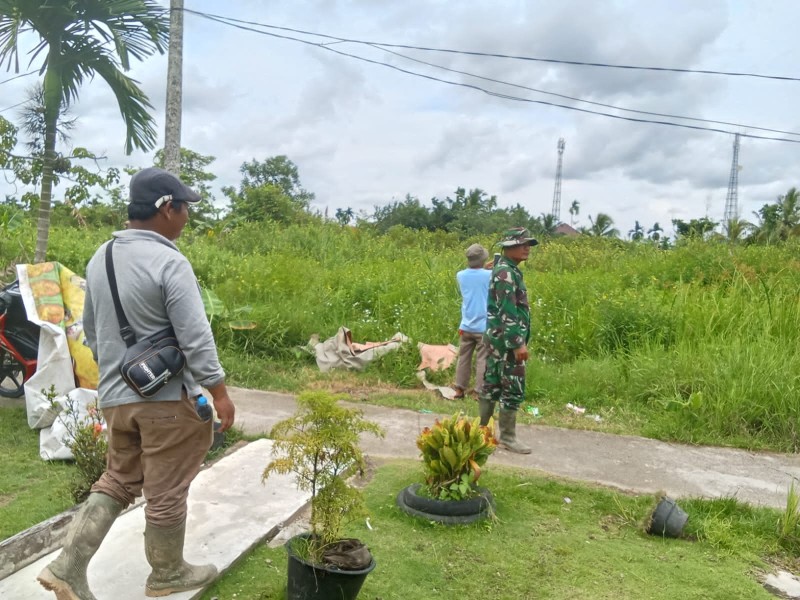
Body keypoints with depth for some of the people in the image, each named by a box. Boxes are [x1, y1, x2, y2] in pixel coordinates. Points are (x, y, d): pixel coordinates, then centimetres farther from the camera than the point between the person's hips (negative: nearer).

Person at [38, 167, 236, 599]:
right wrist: (219, 393, -12)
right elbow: (196, 339, -20)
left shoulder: (100, 257, 7)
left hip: (114, 395, 8)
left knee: (117, 481, 23)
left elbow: (91, 330, 16)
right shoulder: (170, 263, -19)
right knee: (166, 492, 9)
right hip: (166, 396, -7)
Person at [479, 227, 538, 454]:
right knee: (513, 388, -3)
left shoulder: (506, 269, 16)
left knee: (492, 385, 14)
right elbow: (507, 311, -23)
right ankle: (507, 437, 5)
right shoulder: (506, 272, -16)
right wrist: (518, 343, -24)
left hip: (498, 338, 10)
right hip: (507, 339, -10)